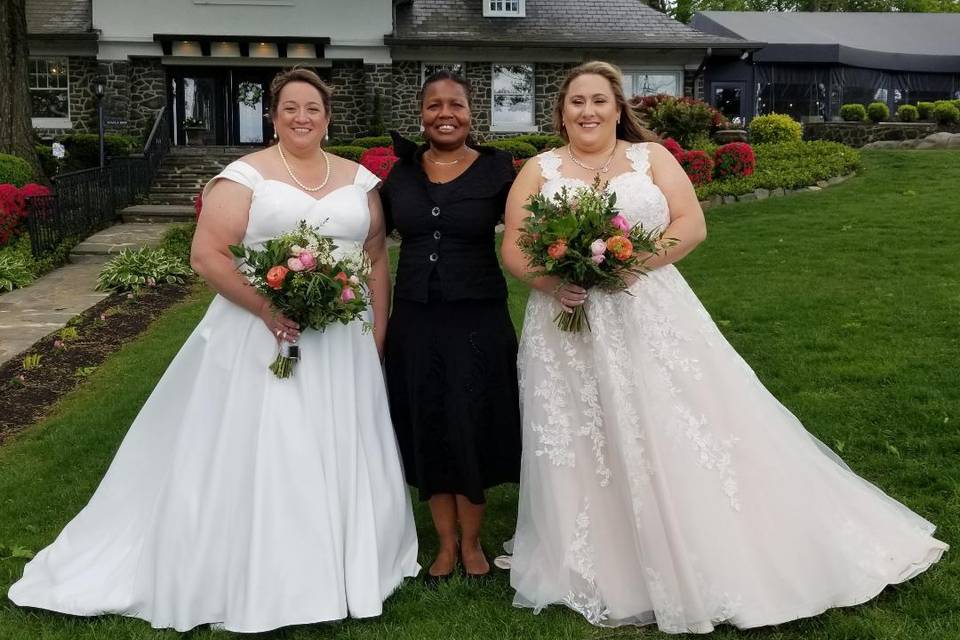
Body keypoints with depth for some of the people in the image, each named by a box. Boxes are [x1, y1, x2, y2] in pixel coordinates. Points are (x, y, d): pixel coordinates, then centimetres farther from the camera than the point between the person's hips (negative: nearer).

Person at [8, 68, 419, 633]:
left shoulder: (359, 180, 9)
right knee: (256, 455, 1)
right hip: (264, 340, -4)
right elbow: (208, 255, -10)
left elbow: (378, 260, 11)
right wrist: (267, 310, -19)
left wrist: (379, 334, 4)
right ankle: (253, 583, 18)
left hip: (342, 344, 4)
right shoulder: (246, 176, -4)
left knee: (340, 455, 12)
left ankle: (342, 570, 31)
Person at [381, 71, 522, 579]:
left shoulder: (495, 171, -3)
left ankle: (471, 543, 25)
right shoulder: (400, 172, 5)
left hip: (477, 318, -2)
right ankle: (445, 543, 26)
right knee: (427, 428, 9)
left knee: (473, 427, 5)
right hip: (415, 318, 3)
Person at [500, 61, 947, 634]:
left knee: (681, 441, -2)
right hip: (569, 331, 1)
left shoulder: (651, 157, 6)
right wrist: (550, 280, -16)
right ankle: (599, 577, 18)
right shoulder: (540, 171, 8)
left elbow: (692, 224, -3)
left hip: (652, 322, -1)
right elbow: (513, 251, 4)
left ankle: (706, 569, 12)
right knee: (583, 451, 4)